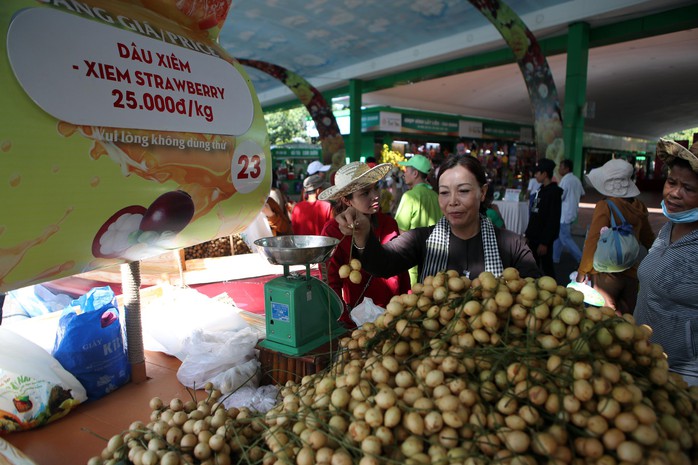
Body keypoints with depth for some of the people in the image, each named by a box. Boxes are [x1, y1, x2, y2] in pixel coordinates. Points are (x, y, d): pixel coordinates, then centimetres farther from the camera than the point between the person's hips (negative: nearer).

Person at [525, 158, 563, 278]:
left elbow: (553, 220, -18)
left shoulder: (554, 192, -13)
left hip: (543, 239, -8)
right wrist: (528, 234, 15)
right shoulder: (541, 190, 12)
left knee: (547, 268, 3)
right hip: (534, 237, 8)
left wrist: (545, 242, -19)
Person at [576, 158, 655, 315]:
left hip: (606, 275, -6)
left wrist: (582, 271, -8)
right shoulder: (638, 206, 1)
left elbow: (593, 242, -16)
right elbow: (648, 240, 15)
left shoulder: (605, 206, -16)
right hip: (631, 273, 6)